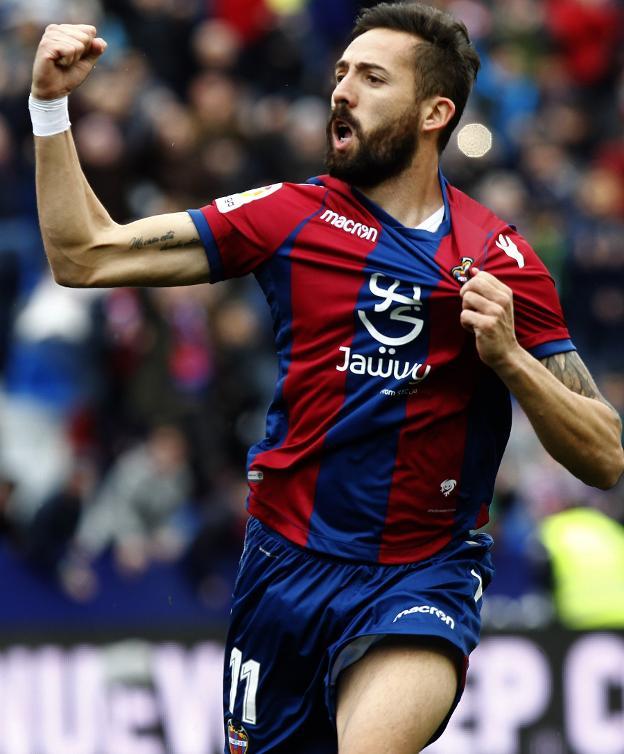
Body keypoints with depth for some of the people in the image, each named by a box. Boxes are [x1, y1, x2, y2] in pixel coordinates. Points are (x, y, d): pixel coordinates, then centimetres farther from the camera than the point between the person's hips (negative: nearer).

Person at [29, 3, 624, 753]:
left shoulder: (501, 261, -1)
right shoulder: (290, 215, 4)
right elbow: (84, 256, 3)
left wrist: (509, 358, -17)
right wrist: (50, 104, -5)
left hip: (424, 579, -3)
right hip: (286, 569, 3)